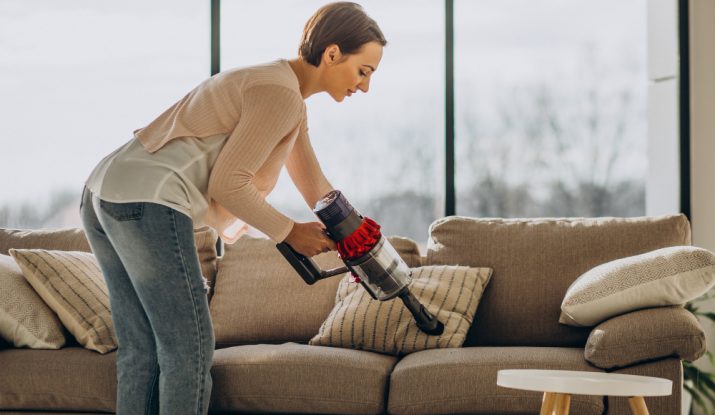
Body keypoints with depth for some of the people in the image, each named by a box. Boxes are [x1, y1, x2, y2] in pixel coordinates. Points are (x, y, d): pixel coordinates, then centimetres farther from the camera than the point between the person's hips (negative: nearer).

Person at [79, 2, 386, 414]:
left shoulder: (276, 82, 23)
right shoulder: (283, 95, -9)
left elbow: (315, 186, 31)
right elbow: (228, 183, -12)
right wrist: (289, 232, 0)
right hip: (148, 204, -10)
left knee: (141, 352, 14)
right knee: (189, 351, -2)